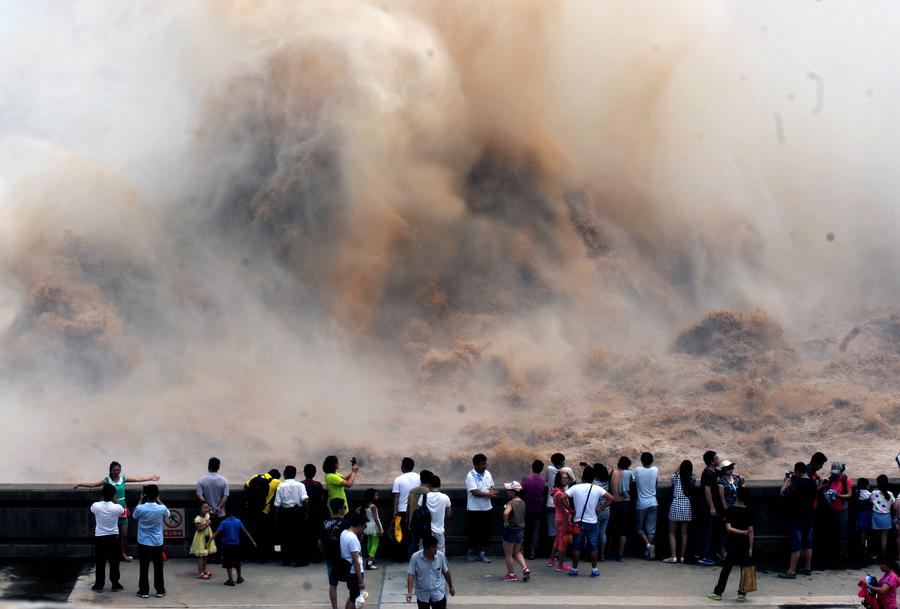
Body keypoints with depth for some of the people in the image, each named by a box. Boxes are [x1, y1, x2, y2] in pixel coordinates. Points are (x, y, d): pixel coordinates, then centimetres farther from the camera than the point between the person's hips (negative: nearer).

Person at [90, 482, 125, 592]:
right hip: (113, 537, 0)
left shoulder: (96, 506, -13)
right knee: (114, 562, 9)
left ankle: (99, 585, 11)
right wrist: (115, 501, 16)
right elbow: (123, 511, 11)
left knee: (100, 562, 8)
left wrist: (102, 498, 16)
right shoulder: (117, 507, -14)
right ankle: (115, 584, 13)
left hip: (99, 537, 1)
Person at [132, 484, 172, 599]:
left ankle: (144, 591, 9)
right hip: (157, 542, 1)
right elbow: (168, 514, 13)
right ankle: (160, 591, 16)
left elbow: (135, 517, 9)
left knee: (144, 568, 6)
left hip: (143, 542, -1)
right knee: (158, 567, 10)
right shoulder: (161, 508, -12)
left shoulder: (140, 508, -15)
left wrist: (141, 500, 10)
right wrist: (158, 500, 13)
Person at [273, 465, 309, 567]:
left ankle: (285, 559, 13)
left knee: (285, 536, 10)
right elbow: (305, 500, -14)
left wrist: (276, 516, 5)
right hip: (298, 511, 0)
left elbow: (277, 504, -4)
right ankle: (299, 560, 2)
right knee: (298, 536, 4)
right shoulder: (300, 486, -3)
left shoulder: (280, 486, -3)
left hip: (284, 513, 0)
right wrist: (307, 512, -5)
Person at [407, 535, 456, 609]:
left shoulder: (441, 556, -12)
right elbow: (411, 575, -16)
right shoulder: (415, 558, -18)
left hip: (438, 594, 1)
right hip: (422, 595, -1)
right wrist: (409, 592, -26)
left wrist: (451, 587, 14)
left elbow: (446, 572, 3)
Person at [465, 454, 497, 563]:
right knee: (473, 532, 4)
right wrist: (488, 494, -14)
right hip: (474, 509, -5)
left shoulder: (487, 474, 6)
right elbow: (475, 492, -21)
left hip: (486, 508, 5)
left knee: (486, 532, 7)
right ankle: (471, 552, 19)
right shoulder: (471, 476, -14)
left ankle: (482, 553, 17)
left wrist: (492, 492, -9)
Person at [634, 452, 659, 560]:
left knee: (639, 528, 10)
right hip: (653, 503, 2)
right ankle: (648, 551, 5)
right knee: (651, 529, 7)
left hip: (641, 504, -2)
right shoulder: (655, 470, -4)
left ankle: (648, 544, -11)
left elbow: (634, 483, 3)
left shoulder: (637, 470, -9)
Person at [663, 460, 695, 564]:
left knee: (672, 533, 2)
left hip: (676, 504, -3)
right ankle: (682, 556, 9)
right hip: (687, 506, 3)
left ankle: (673, 556, -6)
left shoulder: (676, 477, -5)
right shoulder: (693, 478, -1)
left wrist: (678, 470, 22)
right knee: (684, 533, 9)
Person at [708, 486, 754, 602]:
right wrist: (751, 547, -2)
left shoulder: (730, 510, -5)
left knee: (726, 569, 4)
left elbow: (728, 528, -15)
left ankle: (718, 593, 4)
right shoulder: (748, 512, -2)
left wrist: (743, 532, -9)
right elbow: (751, 531, -4)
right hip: (745, 545, 1)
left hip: (732, 545, -1)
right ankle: (742, 593, 9)